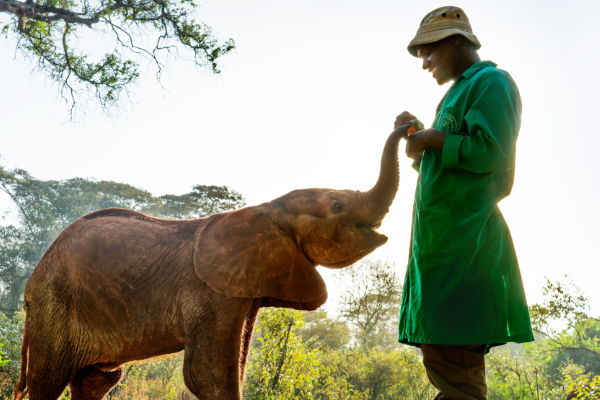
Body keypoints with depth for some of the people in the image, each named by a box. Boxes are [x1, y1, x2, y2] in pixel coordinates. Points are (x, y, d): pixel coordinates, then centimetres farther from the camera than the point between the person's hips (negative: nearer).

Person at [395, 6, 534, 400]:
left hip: (464, 236, -10)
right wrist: (419, 137, 13)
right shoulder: (460, 91, 25)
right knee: (444, 357, 10)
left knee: (450, 361, -15)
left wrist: (433, 139, -7)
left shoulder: (491, 82, -3)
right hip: (442, 234, 10)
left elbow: (491, 153, -17)